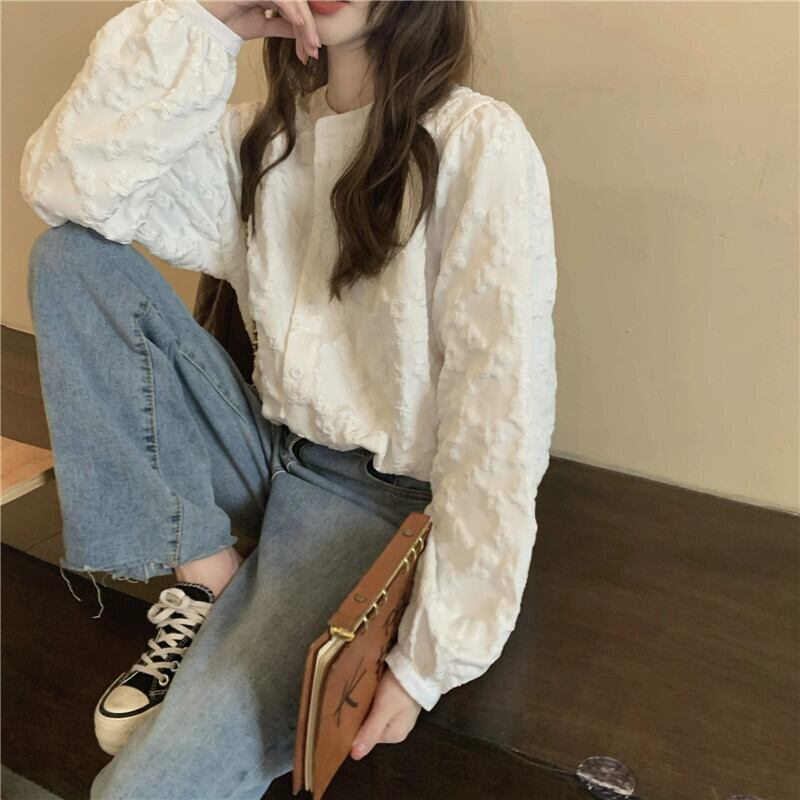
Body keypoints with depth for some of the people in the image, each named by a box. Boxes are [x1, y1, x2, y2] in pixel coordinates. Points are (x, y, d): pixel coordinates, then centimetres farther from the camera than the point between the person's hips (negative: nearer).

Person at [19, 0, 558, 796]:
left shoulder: (479, 142, -13)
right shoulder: (258, 136, 5)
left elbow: (502, 408, -18)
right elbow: (61, 186, -7)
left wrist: (433, 654, -18)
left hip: (382, 492, -6)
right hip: (271, 451, 7)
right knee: (69, 255, -9)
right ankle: (207, 578, -7)